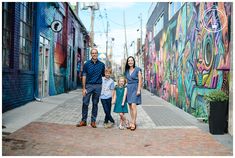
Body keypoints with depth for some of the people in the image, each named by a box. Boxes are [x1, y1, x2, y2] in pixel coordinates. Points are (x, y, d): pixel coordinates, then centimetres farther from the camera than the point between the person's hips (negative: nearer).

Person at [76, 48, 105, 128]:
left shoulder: (101, 64, 5)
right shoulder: (87, 64, 2)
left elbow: (103, 75, 17)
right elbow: (84, 76, 0)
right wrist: (83, 88, -5)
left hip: (98, 86, 1)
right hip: (88, 85, -1)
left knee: (95, 104, 7)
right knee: (85, 103, -2)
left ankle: (93, 121, 15)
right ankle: (83, 120, 9)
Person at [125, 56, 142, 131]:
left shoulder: (137, 69, -3)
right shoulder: (126, 71, 12)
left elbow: (140, 80, -6)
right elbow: (126, 80, 15)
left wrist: (138, 90, -13)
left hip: (135, 88, -5)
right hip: (128, 88, 6)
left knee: (133, 106, -13)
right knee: (130, 106, 7)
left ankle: (134, 123, -10)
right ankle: (132, 122, 14)